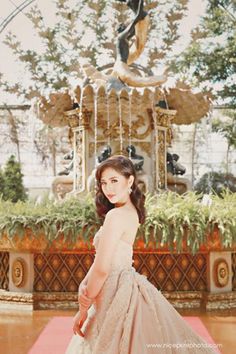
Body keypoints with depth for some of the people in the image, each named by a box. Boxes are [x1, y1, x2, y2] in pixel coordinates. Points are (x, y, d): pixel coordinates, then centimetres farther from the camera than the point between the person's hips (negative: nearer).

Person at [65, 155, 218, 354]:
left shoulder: (116, 216, -20)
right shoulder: (131, 212, 8)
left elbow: (102, 269, -21)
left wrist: (83, 309, -11)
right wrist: (84, 286, 2)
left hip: (120, 295, -9)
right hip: (127, 287, 9)